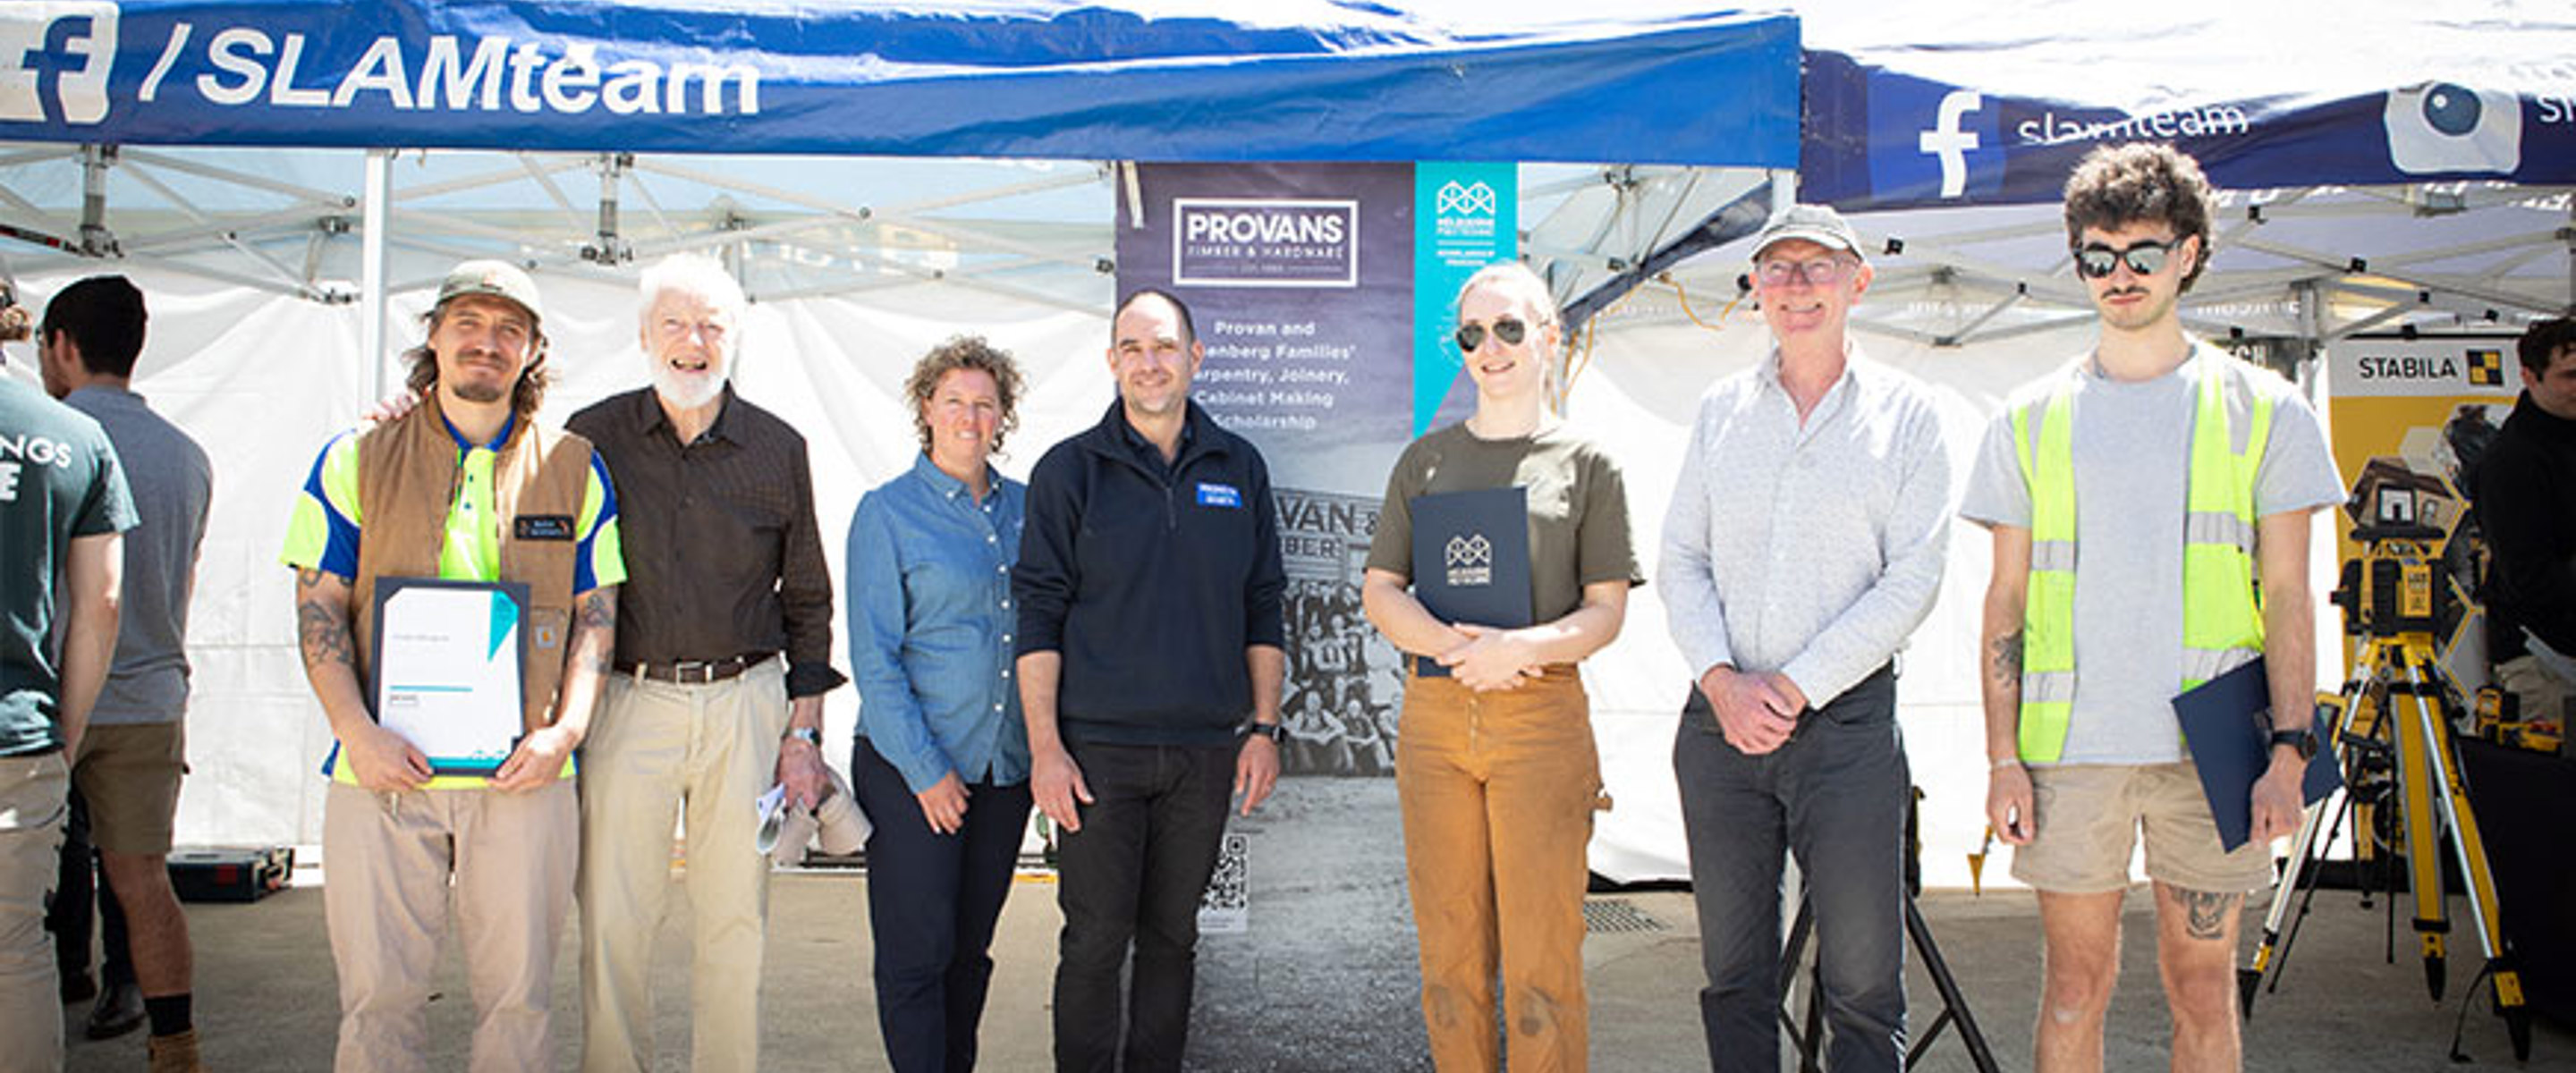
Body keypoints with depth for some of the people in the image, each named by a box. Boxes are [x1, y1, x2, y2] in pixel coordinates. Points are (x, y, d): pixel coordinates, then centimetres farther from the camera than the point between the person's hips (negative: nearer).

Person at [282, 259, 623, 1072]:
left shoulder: (574, 469, 8)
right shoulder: (356, 459, 7)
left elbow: (596, 612, 7)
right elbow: (318, 609, 2)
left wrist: (564, 730, -7)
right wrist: (358, 731, -11)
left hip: (523, 772, 0)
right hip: (382, 768, 0)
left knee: (517, 991, 6)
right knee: (379, 991, 4)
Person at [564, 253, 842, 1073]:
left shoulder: (777, 449, 7)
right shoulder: (593, 436, 4)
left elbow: (808, 603, 10)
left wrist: (804, 731, 5)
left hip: (745, 703, 1)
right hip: (627, 699, 0)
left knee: (735, 920, 5)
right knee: (613, 921, 0)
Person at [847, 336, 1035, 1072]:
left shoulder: (1024, 507, 8)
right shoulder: (887, 512, -4)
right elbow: (873, 658, -7)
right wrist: (926, 767, -12)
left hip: (1006, 761, 4)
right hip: (910, 764, -4)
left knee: (972, 946, 12)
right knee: (917, 949, -1)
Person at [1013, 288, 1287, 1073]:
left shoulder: (1239, 469, 8)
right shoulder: (1069, 470, 0)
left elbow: (1262, 607, 12)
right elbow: (1038, 616, -2)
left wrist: (1264, 728, 6)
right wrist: (1044, 746, -8)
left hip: (1205, 746, 3)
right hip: (1099, 747, -2)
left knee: (1173, 935, 11)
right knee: (1096, 939, 0)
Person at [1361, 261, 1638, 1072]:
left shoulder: (1586, 464, 7)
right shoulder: (1426, 459, 13)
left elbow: (1607, 609, 2)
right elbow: (1380, 591, 8)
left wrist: (1520, 648, -17)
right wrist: (1457, 647, -11)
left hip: (1543, 715, -2)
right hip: (1434, 715, 2)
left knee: (1541, 959, -3)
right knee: (1450, 955, 6)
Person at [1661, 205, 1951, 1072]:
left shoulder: (1905, 411, 3)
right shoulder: (1720, 409, 12)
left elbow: (1913, 578, -4)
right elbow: (1681, 560, 9)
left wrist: (1793, 687, -11)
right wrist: (1723, 682, -7)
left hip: (1849, 717, -3)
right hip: (1719, 717, 3)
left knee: (1863, 983, 0)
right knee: (1734, 973, 10)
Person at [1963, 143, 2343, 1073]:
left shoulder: (2262, 410, 5)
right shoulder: (2031, 420, 7)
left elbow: (2288, 597, 4)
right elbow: (2005, 604, 7)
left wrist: (2289, 750, -6)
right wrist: (2003, 757, 0)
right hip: (2069, 748, 1)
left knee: (2202, 984, 8)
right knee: (2075, 981, 7)